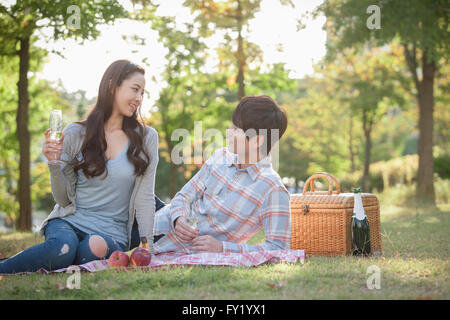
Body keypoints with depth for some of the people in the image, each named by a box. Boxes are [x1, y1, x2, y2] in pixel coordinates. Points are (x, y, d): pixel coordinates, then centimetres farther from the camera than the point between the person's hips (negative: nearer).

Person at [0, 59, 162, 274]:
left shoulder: (146, 138, 6)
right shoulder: (76, 134, 4)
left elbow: (144, 196, 5)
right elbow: (64, 199, 6)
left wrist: (146, 243, -4)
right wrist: (54, 163, -11)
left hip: (112, 232, 1)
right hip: (69, 223, -1)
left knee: (95, 249, -37)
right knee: (62, 247, -38)